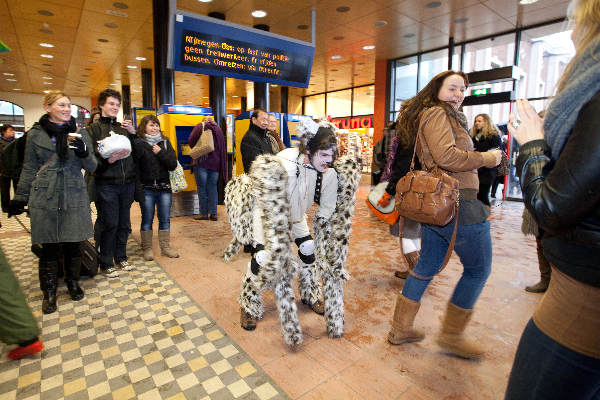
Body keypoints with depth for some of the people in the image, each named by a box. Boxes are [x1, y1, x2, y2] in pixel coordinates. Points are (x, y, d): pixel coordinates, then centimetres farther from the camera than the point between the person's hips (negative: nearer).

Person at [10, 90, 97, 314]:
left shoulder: (79, 133, 7)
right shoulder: (35, 134, 5)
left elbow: (91, 167, 4)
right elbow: (29, 169, 10)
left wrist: (83, 152, -16)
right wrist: (19, 198, 9)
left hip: (74, 197, 1)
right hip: (44, 198, -1)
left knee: (73, 244, 7)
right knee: (49, 247, 4)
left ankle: (73, 283, 27)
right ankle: (49, 291, 21)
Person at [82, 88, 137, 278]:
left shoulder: (124, 127, 14)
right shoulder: (93, 129, 0)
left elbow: (137, 153, 11)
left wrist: (133, 134, 0)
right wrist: (108, 160, -23)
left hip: (127, 182, 5)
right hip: (106, 184, -4)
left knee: (124, 223, 12)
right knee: (108, 223, 1)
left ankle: (121, 257, 28)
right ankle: (106, 263, 16)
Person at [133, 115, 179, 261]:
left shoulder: (165, 142, 7)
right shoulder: (138, 143, -2)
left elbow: (173, 164, -2)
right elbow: (134, 165, -10)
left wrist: (161, 153, -10)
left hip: (164, 187, 3)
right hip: (146, 188, -3)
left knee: (165, 219, 9)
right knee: (147, 219, 8)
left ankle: (165, 247, 21)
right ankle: (147, 248, 21)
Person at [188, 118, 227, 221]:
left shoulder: (200, 127, -1)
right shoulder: (218, 128, 11)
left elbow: (191, 142, -7)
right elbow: (223, 149, 13)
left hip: (201, 163, -4)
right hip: (215, 163, 4)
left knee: (202, 188, 4)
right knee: (213, 187, 9)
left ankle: (204, 213, 7)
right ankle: (213, 213, 9)